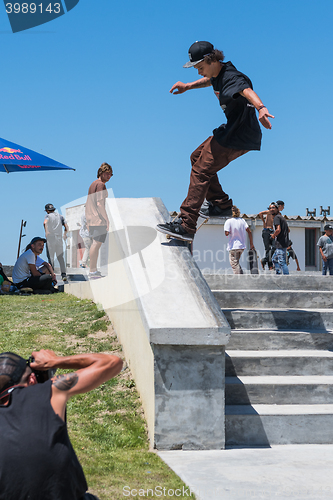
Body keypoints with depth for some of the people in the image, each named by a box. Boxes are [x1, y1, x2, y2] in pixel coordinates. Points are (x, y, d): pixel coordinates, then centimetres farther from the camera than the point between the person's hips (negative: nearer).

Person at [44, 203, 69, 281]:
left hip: (50, 239, -4)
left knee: (51, 257, 2)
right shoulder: (60, 216, 14)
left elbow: (45, 222, -21)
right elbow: (66, 226, 7)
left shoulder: (48, 215, 1)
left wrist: (46, 231, -26)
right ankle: (63, 274, -4)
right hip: (59, 239, 4)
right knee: (60, 257, 7)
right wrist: (65, 234, 16)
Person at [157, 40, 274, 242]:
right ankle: (221, 204, 27)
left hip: (239, 138, -11)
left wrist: (260, 108, -67)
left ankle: (186, 226, -12)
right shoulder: (218, 73, 5)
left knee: (201, 171, -12)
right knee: (198, 157, 22)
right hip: (232, 130, 11)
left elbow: (247, 91, -48)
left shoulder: (232, 78, -25)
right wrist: (188, 86, 28)